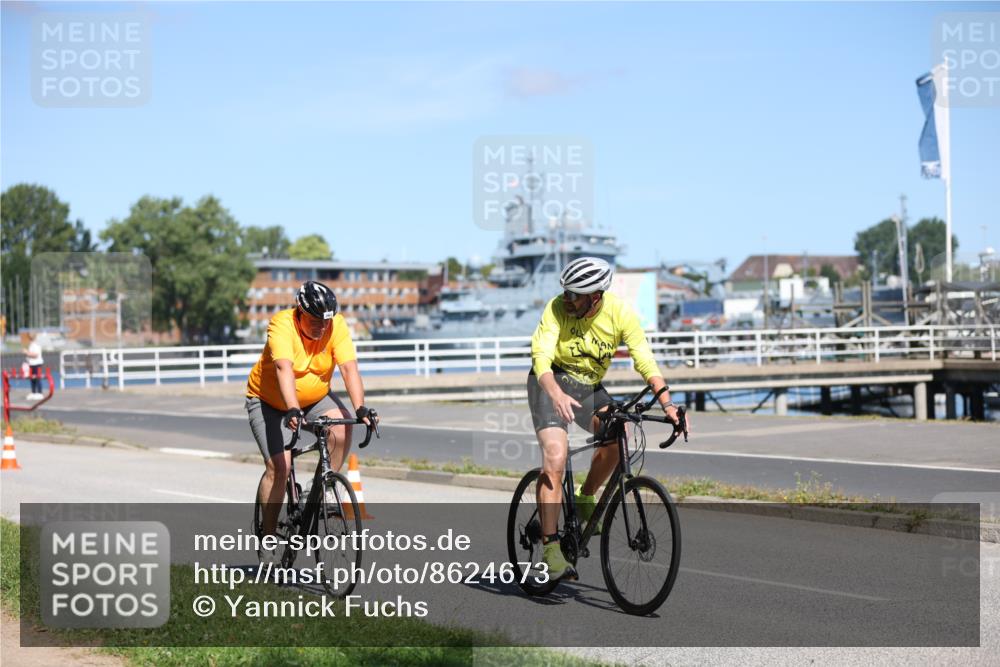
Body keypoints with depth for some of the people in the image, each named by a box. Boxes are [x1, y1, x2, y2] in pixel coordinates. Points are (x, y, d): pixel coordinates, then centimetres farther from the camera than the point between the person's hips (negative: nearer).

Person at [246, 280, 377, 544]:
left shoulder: (336, 325, -18)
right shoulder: (282, 325, -28)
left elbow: (349, 368, -27)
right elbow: (284, 369, -42)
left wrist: (360, 408, -41)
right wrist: (292, 410, -56)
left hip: (316, 398, 3)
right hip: (270, 401, -3)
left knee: (342, 427, -26)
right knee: (279, 465, -15)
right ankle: (267, 534, 1)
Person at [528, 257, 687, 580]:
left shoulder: (620, 312, -16)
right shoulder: (557, 308, -22)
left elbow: (645, 362, -18)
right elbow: (541, 357, -31)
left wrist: (668, 404, -31)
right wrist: (557, 395, -51)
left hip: (589, 387, 3)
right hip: (551, 384, -3)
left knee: (616, 433, -25)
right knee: (555, 457, -22)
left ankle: (586, 499, 0)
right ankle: (551, 547, -19)